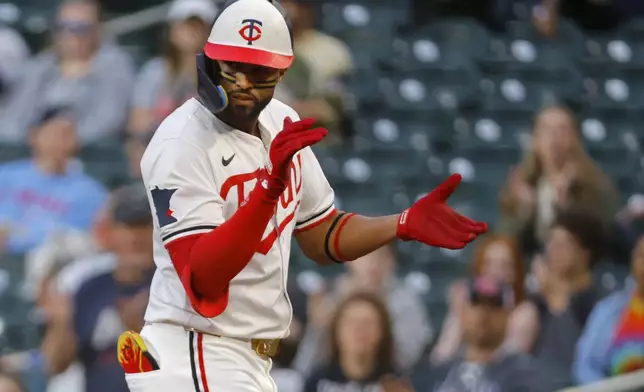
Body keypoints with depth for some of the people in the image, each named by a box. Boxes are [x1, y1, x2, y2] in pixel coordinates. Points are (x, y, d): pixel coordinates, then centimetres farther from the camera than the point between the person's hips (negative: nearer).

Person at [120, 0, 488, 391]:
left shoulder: (281, 124, 7)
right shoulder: (181, 144, -18)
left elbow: (321, 237, 16)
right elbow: (202, 278, -28)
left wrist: (406, 224, -1)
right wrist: (269, 189, -39)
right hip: (196, 361, -8)